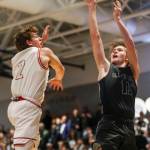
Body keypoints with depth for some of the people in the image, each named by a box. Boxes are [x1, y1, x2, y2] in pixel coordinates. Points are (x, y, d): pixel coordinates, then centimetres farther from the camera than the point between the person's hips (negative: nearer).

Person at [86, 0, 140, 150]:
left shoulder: (132, 71, 16)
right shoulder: (105, 68, 14)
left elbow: (130, 44, 2)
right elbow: (95, 37, 10)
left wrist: (118, 19, 0)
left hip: (128, 128, 3)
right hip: (108, 127, -3)